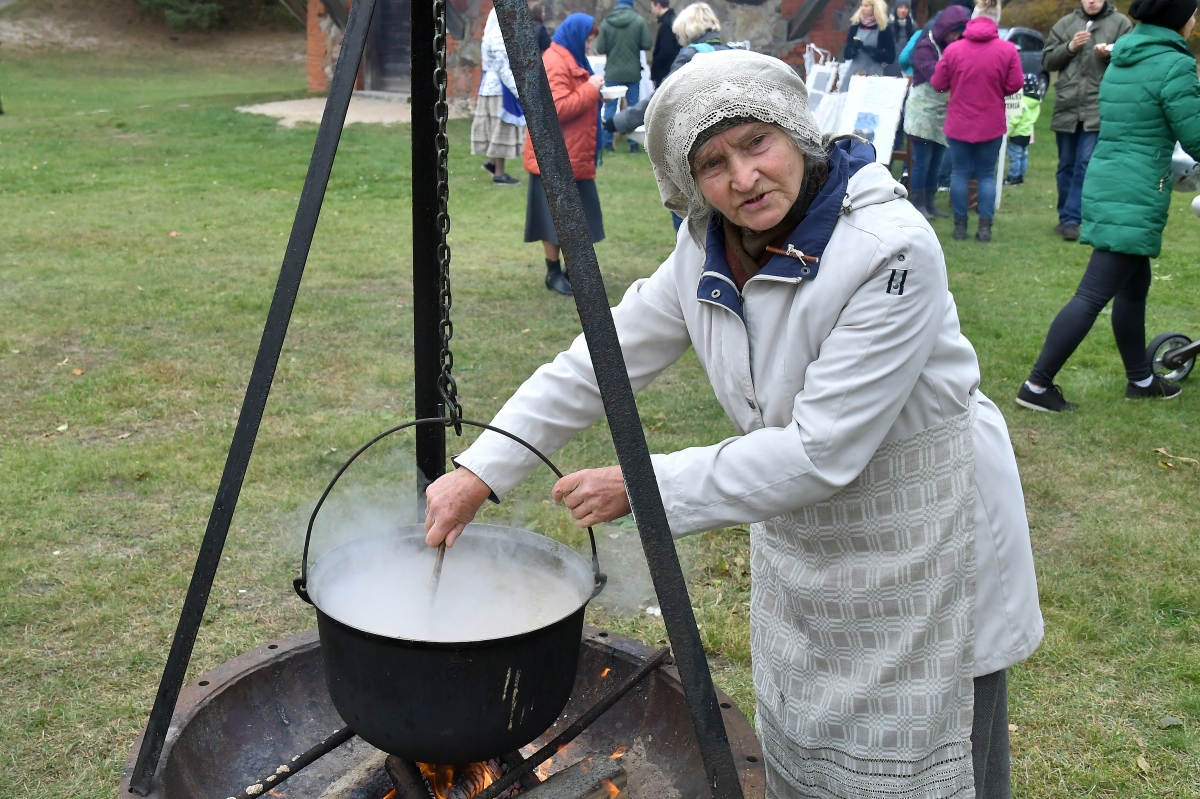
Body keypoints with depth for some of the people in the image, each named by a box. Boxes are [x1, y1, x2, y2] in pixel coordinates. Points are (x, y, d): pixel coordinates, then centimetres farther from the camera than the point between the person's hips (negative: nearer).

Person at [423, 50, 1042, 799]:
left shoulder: (891, 250, -29)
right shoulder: (707, 250, -7)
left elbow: (822, 452, -30)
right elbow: (604, 359, -2)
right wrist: (480, 470, -8)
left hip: (922, 539, -6)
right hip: (801, 535, 7)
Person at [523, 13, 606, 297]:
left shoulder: (569, 59, 16)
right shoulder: (555, 63, -17)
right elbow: (558, 108, -25)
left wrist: (594, 93, 7)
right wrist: (591, 88, -18)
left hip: (572, 155, 10)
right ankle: (553, 273, 6)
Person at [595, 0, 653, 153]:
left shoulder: (606, 22, -8)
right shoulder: (639, 20, -11)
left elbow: (600, 49, -8)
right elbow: (648, 45, -9)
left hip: (612, 72, 0)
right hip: (633, 72, 0)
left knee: (610, 107, 9)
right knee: (633, 107, 9)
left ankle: (608, 143, 9)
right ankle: (633, 143, 10)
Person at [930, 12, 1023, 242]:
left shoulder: (953, 49, -3)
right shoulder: (1007, 49, -4)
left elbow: (938, 84, 2)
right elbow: (1015, 85, -3)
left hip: (959, 123, 0)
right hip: (991, 124, 0)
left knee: (960, 173, 7)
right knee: (987, 175, 7)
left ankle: (960, 225, 7)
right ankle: (985, 227, 2)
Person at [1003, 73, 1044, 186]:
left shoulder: (1021, 102, -22)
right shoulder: (1036, 102, 5)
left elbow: (1014, 120, -22)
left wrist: (1007, 133, -18)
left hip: (1018, 133, -9)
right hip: (1028, 132, 9)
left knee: (1015, 156, -3)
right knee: (1023, 155, 14)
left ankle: (1013, 178, 0)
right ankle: (1020, 176, 21)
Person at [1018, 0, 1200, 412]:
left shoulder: (1122, 57, 12)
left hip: (1105, 184, 9)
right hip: (1135, 197, -9)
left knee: (1135, 286, 19)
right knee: (1094, 295, -6)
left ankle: (1141, 379, 32)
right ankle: (1037, 385, -5)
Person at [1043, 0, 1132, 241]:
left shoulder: (1120, 23, 4)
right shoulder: (1065, 24, 11)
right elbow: (1047, 61, 8)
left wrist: (1111, 55, -17)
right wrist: (1069, 47, -8)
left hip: (1099, 108, -3)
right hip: (1066, 106, 3)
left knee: (1086, 164, -8)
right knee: (1066, 165, 10)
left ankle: (1071, 219, -8)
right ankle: (1066, 217, 20)